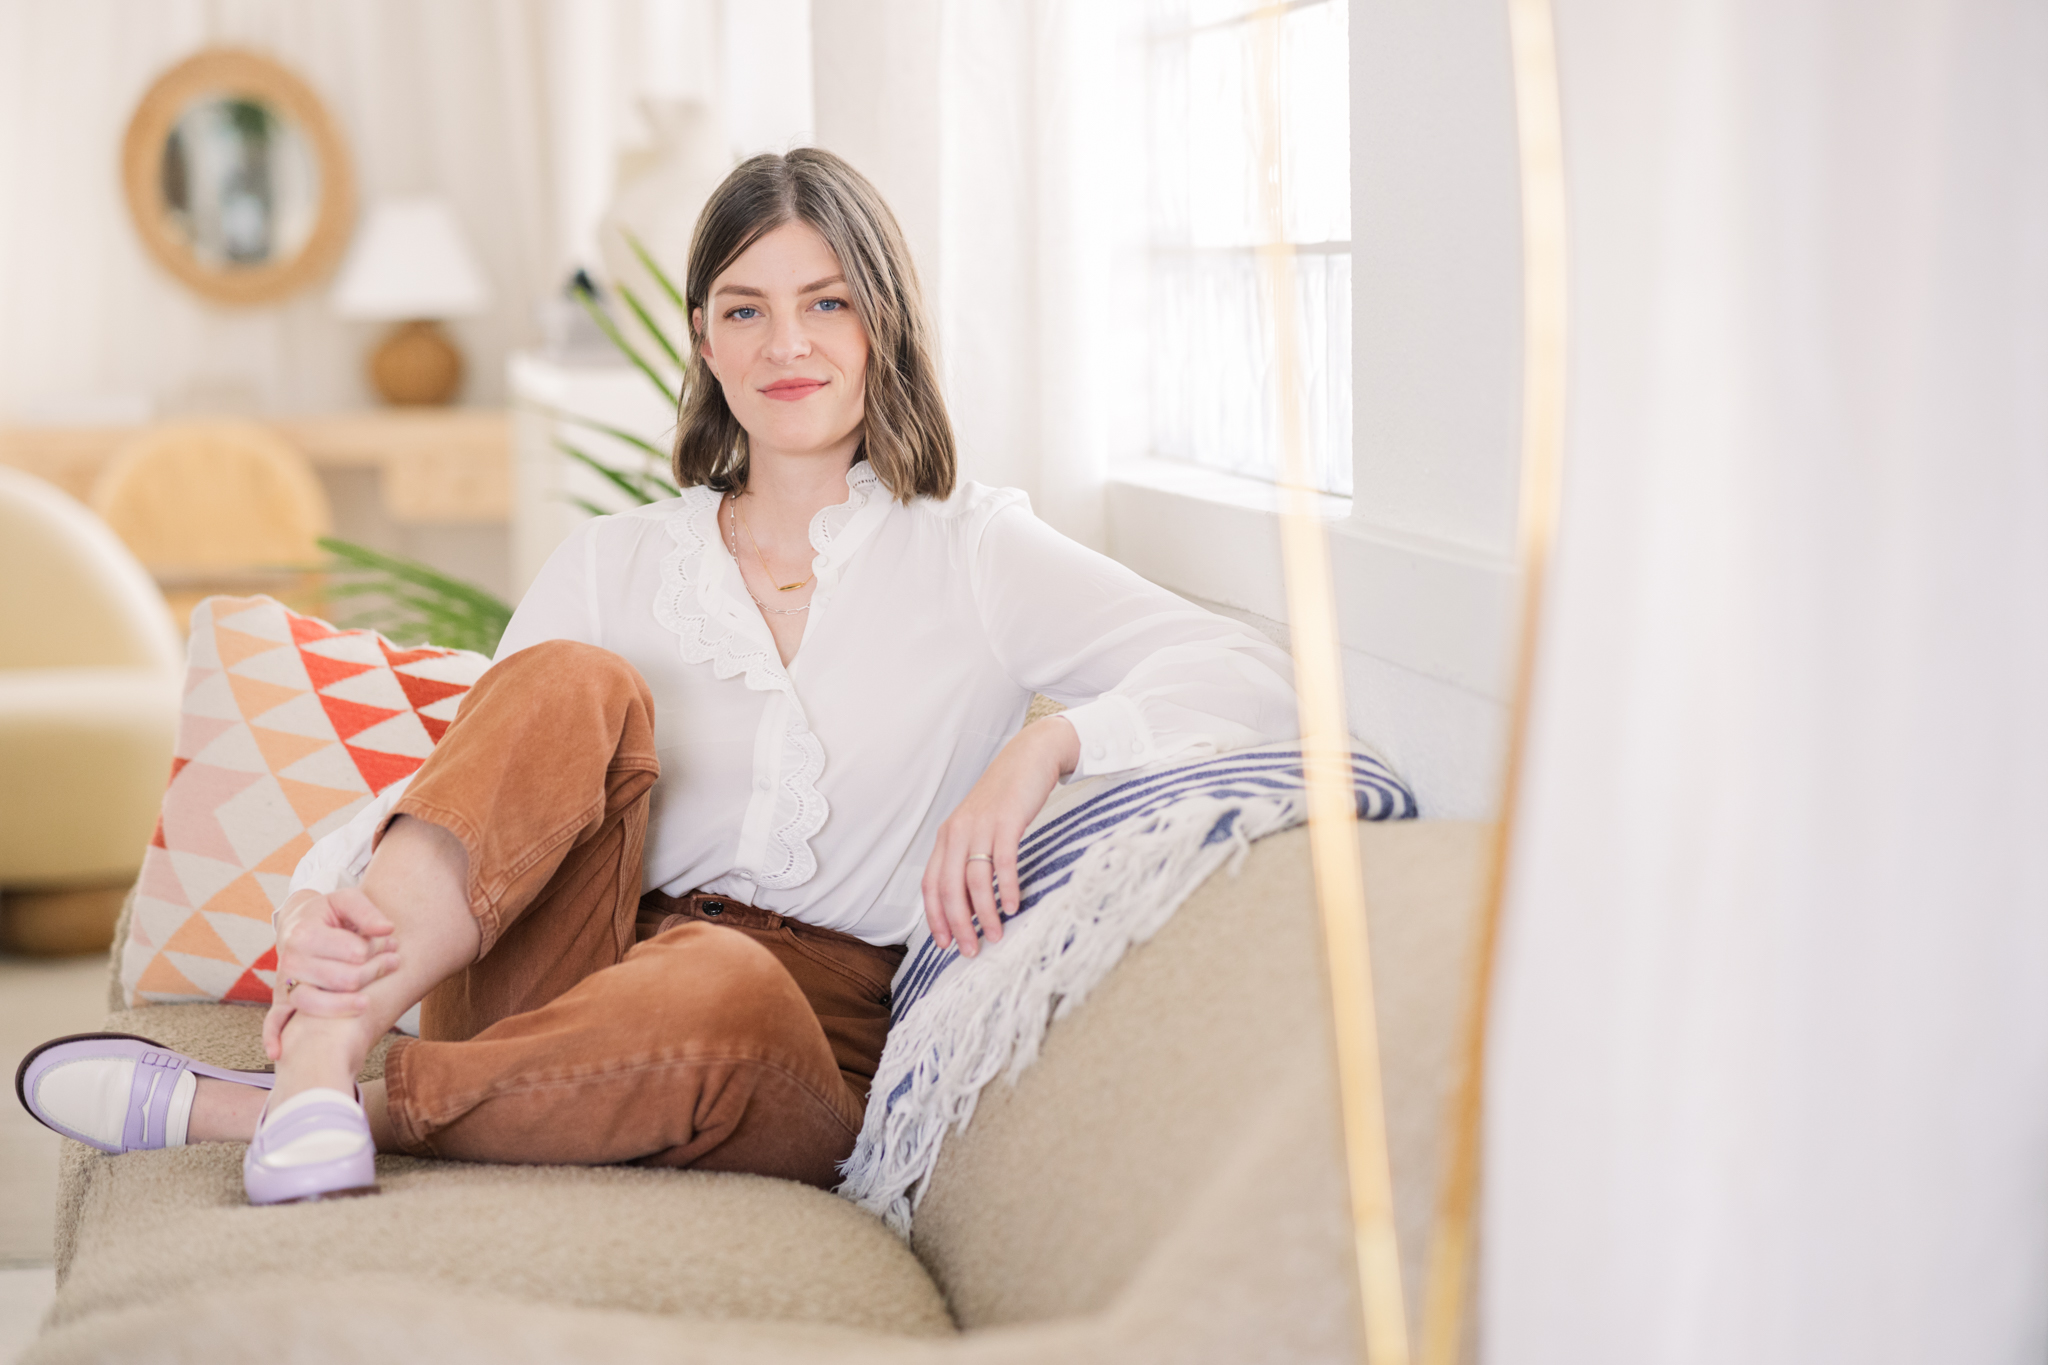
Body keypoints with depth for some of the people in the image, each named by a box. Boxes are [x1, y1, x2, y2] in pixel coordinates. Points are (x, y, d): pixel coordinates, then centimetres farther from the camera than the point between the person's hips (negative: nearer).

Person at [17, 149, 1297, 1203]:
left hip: (810, 1054, -1)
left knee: (721, 987, -38)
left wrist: (1044, 744, -28)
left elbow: (1253, 680, -8)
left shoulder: (974, 553, 4)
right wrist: (324, 901, -21)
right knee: (577, 683, -24)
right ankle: (328, 1046, -39)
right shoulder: (616, 563, 12)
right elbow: (467, 785, 1)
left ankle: (241, 1106, -28)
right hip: (558, 989, 2)